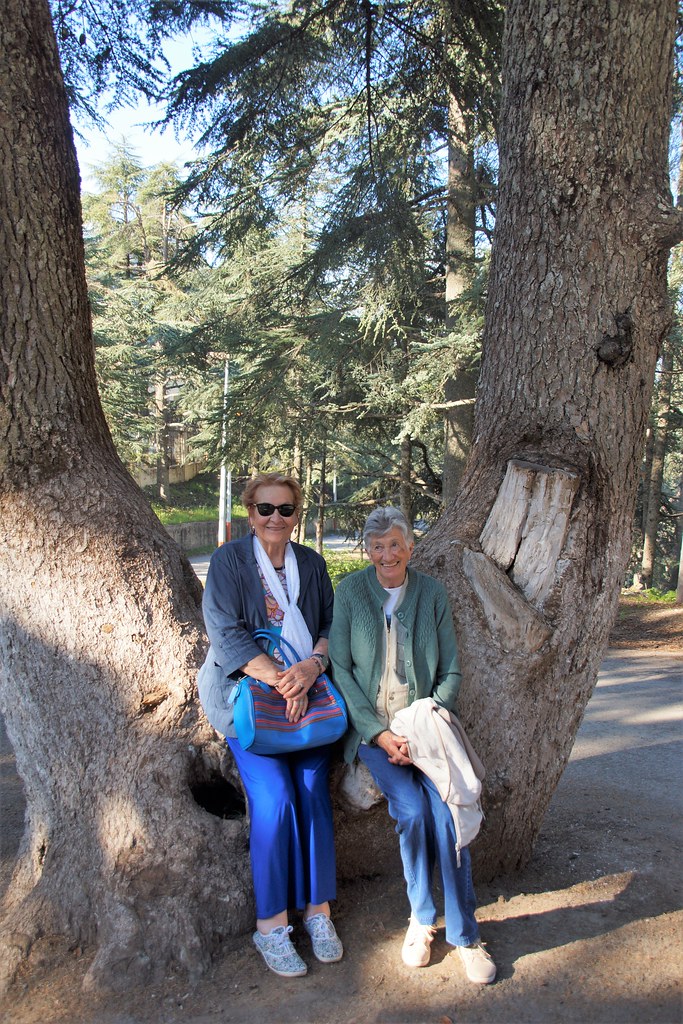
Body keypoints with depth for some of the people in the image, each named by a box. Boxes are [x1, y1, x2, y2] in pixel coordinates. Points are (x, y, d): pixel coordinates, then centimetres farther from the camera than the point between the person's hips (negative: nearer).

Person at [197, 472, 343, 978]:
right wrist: (279, 681, -17)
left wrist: (312, 666, -11)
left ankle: (318, 910, 11)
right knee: (274, 799, -14)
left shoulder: (311, 563, 13)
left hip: (308, 694, 4)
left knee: (315, 795, -5)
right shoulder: (229, 560, -1)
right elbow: (226, 632, -10)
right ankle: (271, 923, 1)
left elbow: (332, 625, 10)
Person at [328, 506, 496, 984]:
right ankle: (422, 919, 3)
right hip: (372, 725, -1)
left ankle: (464, 933, -1)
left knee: (445, 808, -20)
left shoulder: (432, 592, 4)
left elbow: (451, 670, 6)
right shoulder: (350, 591, -1)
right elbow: (341, 668, -3)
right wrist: (379, 732, -12)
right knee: (411, 809, -23)